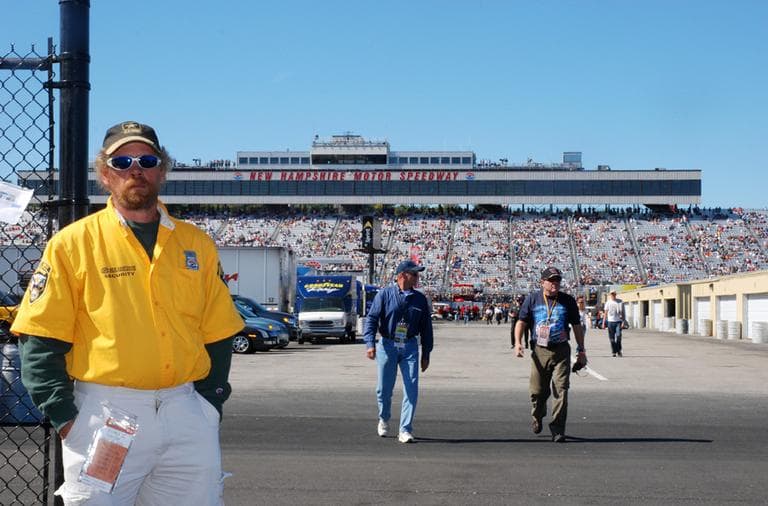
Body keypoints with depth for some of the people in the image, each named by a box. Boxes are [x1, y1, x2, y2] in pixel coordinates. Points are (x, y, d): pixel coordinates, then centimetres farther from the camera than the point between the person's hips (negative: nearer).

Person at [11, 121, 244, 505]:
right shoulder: (73, 243, 1)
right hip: (105, 415, -3)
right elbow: (41, 342, -2)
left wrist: (209, 405, 3)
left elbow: (217, 335, 14)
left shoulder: (196, 244, 12)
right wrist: (64, 417, -10)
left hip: (187, 413, 3)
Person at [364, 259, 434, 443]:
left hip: (410, 347, 2)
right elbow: (371, 318, -6)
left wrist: (426, 354, 9)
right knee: (384, 388, 6)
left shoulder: (420, 299, 7)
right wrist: (370, 343, -18)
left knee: (411, 389, -7)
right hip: (388, 345, -2)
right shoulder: (385, 294, -2)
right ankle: (384, 419, 33)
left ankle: (405, 430, -2)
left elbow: (426, 327, 11)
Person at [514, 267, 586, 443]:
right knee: (537, 391, 5)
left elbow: (577, 327, 12)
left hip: (561, 351, 0)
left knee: (561, 390, -9)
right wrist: (518, 342, -9)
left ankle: (557, 429, -4)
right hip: (539, 351, 0)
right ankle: (537, 417, 35)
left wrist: (581, 351, 12)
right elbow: (521, 322, 6)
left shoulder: (568, 301, 6)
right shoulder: (532, 299, 5)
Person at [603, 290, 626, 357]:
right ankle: (614, 352, 10)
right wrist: (604, 322, 6)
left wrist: (623, 321, -4)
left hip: (618, 321, -1)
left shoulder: (620, 302, 4)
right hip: (610, 321, 1)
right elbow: (605, 313, 10)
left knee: (618, 336, -13)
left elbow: (622, 312, 5)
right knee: (612, 338, 1)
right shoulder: (608, 302, 7)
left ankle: (619, 351, 0)